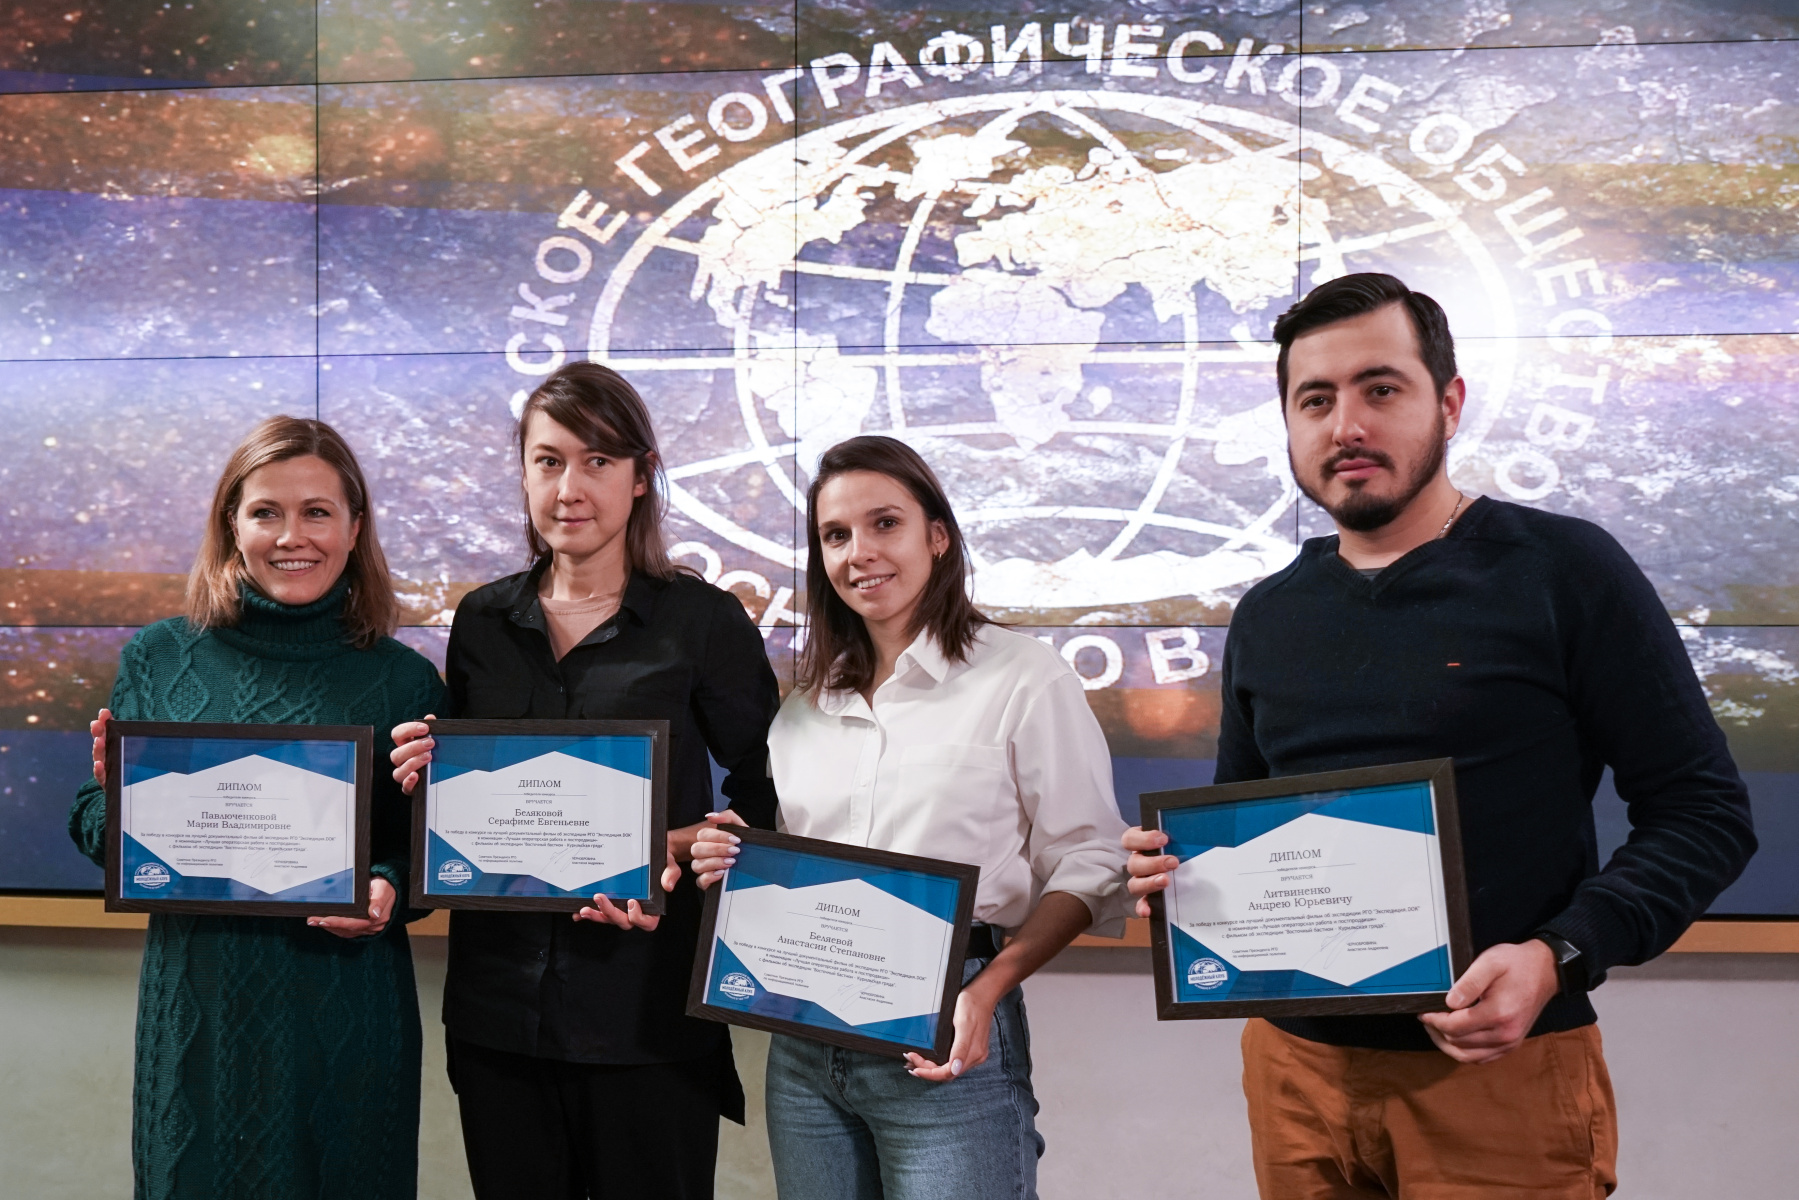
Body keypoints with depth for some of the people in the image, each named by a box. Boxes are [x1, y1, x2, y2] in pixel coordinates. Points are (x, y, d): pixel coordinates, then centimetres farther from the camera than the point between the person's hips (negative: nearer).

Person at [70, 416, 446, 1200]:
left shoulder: (403, 680, -2)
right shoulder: (158, 660, 1)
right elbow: (93, 829, 6)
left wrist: (391, 888, -16)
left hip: (345, 1013, 0)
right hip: (194, 1009, 1)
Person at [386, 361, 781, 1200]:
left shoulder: (703, 620, -4)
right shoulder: (483, 621, 8)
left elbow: (768, 800, -1)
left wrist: (675, 848, -18)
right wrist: (425, 776, -4)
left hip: (647, 1013, -4)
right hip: (498, 1005, 4)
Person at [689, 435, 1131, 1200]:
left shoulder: (1022, 678, -4)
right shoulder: (806, 708, 13)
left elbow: (1087, 865, -8)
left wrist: (989, 990, -19)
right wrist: (734, 866, -1)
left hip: (948, 1042, -5)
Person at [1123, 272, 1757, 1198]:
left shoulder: (1564, 573, -7)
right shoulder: (1269, 617, 8)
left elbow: (1704, 810, -8)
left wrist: (1558, 957, -21)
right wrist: (1179, 862, -3)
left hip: (1501, 1074, -4)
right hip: (1295, 1065, 5)